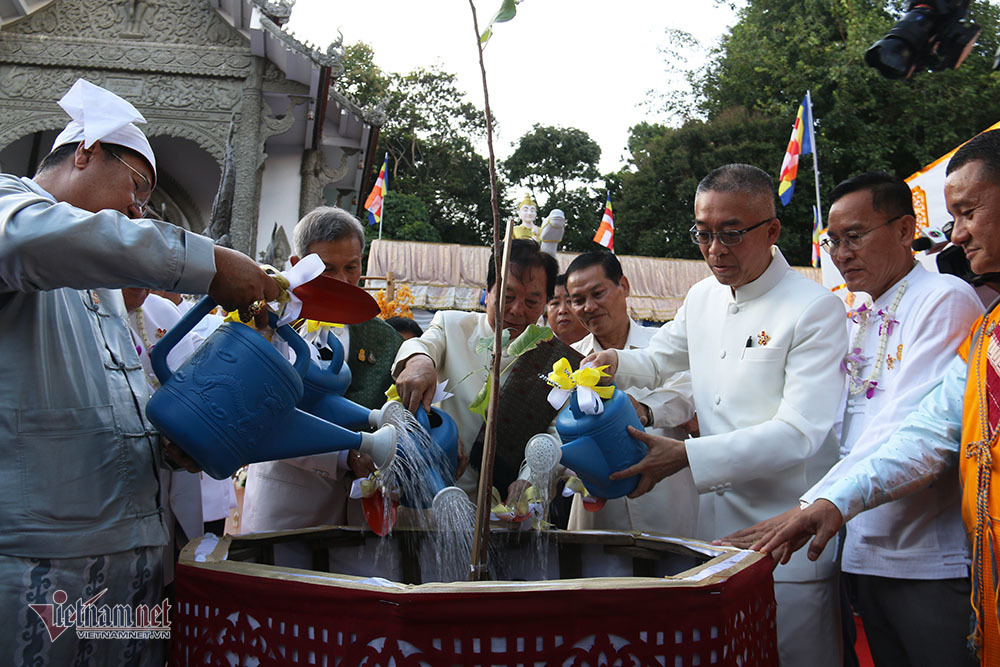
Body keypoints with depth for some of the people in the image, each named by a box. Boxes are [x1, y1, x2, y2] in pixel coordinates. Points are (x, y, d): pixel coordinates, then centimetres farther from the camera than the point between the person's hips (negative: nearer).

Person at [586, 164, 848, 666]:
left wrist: (686, 456, -26)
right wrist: (614, 361, 4)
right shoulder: (702, 297, 10)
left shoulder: (816, 309, -12)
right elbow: (658, 361, 28)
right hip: (716, 527, 6)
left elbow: (800, 434, -19)